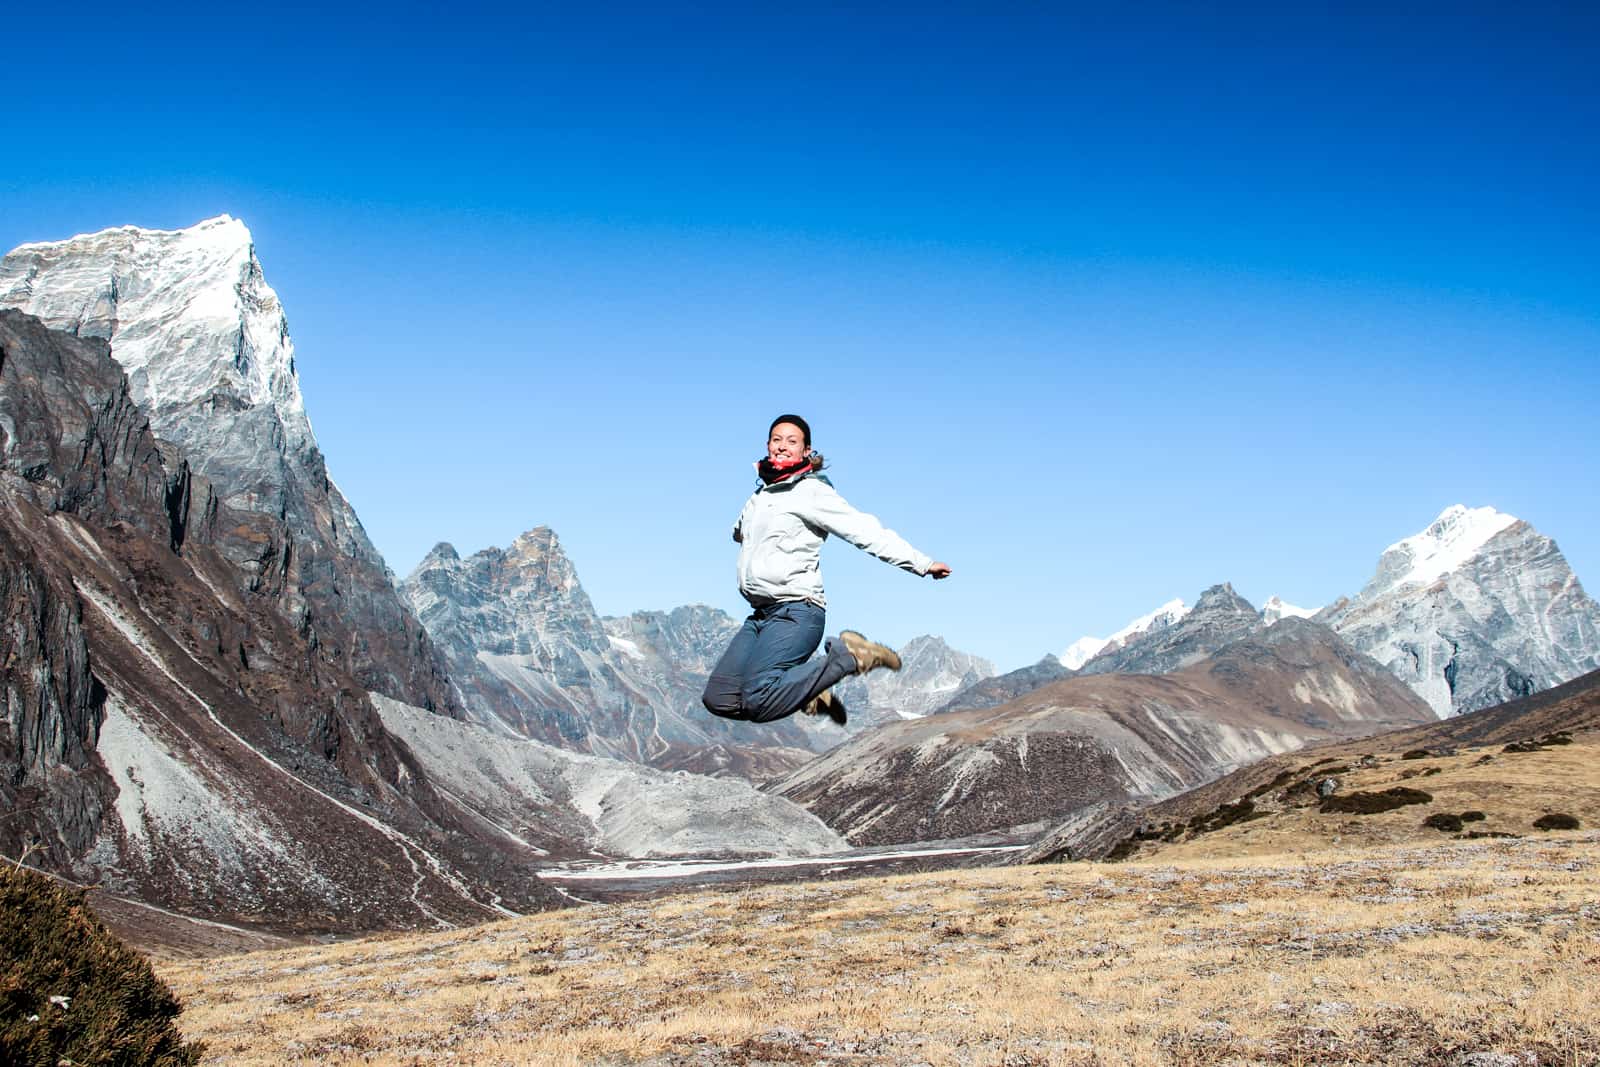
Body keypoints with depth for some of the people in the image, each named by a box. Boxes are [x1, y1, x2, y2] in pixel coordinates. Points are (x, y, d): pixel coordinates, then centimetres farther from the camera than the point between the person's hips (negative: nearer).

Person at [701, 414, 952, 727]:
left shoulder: (811, 492, -5)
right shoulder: (761, 494, 18)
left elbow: (866, 531, -11)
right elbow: (740, 533, 39)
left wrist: (922, 563, -17)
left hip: (797, 613, -8)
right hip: (760, 615, 8)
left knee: (758, 701, -25)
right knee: (718, 699, -1)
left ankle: (845, 657, -8)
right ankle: (804, 690, 12)